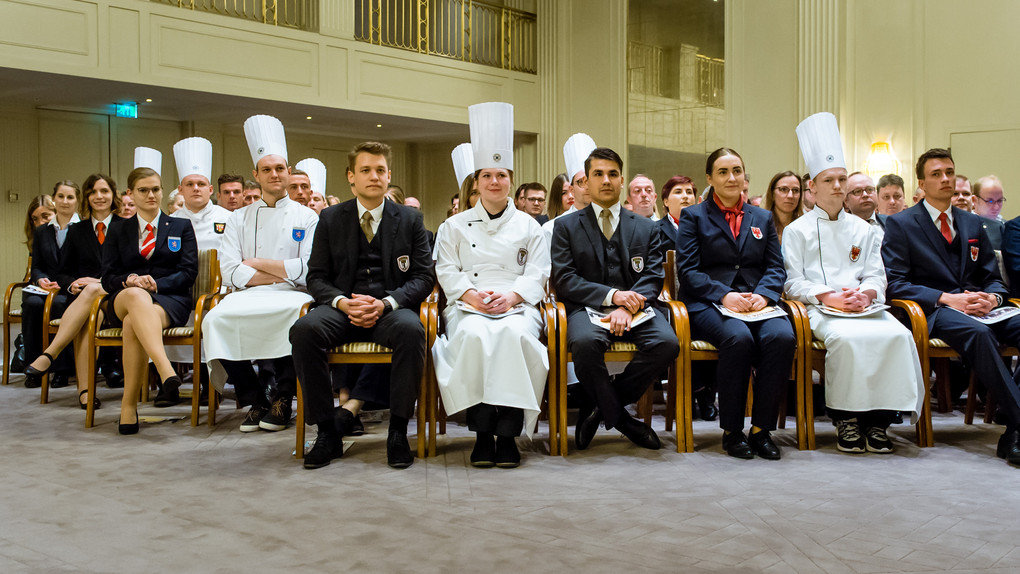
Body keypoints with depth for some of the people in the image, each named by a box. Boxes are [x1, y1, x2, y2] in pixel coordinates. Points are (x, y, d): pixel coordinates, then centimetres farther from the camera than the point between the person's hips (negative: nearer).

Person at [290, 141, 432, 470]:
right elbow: (316, 278, 9)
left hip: (391, 309, -1)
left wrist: (385, 303, -14)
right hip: (343, 307, 1)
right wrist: (342, 302, -14)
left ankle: (398, 431, -25)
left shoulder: (409, 220, 10)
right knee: (304, 329, -31)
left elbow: (423, 277, 4)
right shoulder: (331, 219, 12)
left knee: (411, 330, -37)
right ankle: (327, 430, -21)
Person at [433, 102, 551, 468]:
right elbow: (447, 270, 9)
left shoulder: (528, 226, 17)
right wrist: (470, 294, -10)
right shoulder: (457, 225, 18)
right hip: (468, 305, 0)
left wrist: (512, 295, -12)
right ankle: (482, 431, -29)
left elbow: (537, 273, 8)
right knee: (475, 335, -35)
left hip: (517, 305, 0)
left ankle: (508, 432, -31)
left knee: (513, 334, -36)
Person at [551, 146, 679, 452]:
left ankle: (597, 404, -10)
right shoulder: (567, 226, 12)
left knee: (667, 343, -29)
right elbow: (564, 279, 0)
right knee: (585, 343, -37)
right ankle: (620, 417, -12)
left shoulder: (647, 228, 18)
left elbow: (653, 278, 6)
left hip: (637, 308, 2)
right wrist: (612, 295, -15)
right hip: (588, 308, -2)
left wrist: (628, 307, -16)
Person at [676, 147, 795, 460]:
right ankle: (731, 431, -19)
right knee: (738, 338, -35)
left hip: (756, 303, 3)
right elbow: (688, 270, 0)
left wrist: (763, 294, -9)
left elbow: (776, 268, 14)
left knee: (782, 337, -30)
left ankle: (761, 428, -18)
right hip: (708, 305, -3)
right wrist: (724, 295, -15)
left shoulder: (763, 218, 22)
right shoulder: (693, 217, 11)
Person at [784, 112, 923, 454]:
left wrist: (867, 293, -8)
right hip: (820, 310, -3)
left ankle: (878, 418, -18)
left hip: (864, 306, 4)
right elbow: (794, 283, 2)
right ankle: (845, 418, -21)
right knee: (846, 337, -37)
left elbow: (876, 276, 15)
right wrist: (827, 296, -14)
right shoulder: (797, 230, 9)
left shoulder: (864, 230, 21)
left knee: (897, 334, -29)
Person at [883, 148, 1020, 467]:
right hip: (932, 311, -5)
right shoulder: (901, 224, 6)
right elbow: (893, 284, -5)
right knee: (978, 333, -38)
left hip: (978, 311, 5)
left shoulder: (972, 224, 22)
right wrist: (946, 298, -15)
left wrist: (992, 298, -5)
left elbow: (993, 278, 21)